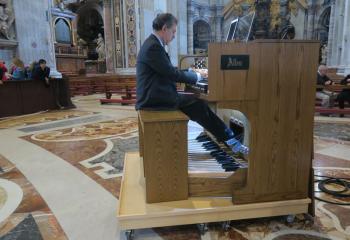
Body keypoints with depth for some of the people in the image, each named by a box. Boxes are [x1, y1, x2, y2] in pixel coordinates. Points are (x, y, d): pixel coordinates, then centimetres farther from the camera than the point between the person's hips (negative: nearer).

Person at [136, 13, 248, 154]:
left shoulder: (153, 44, 15)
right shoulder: (154, 47, -18)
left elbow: (169, 71, 18)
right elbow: (173, 74, -19)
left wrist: (194, 72, 11)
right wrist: (198, 76, -5)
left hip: (155, 95, 10)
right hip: (155, 99, -10)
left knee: (197, 102, 6)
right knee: (198, 105, -8)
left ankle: (227, 138, 9)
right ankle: (229, 139, 6)